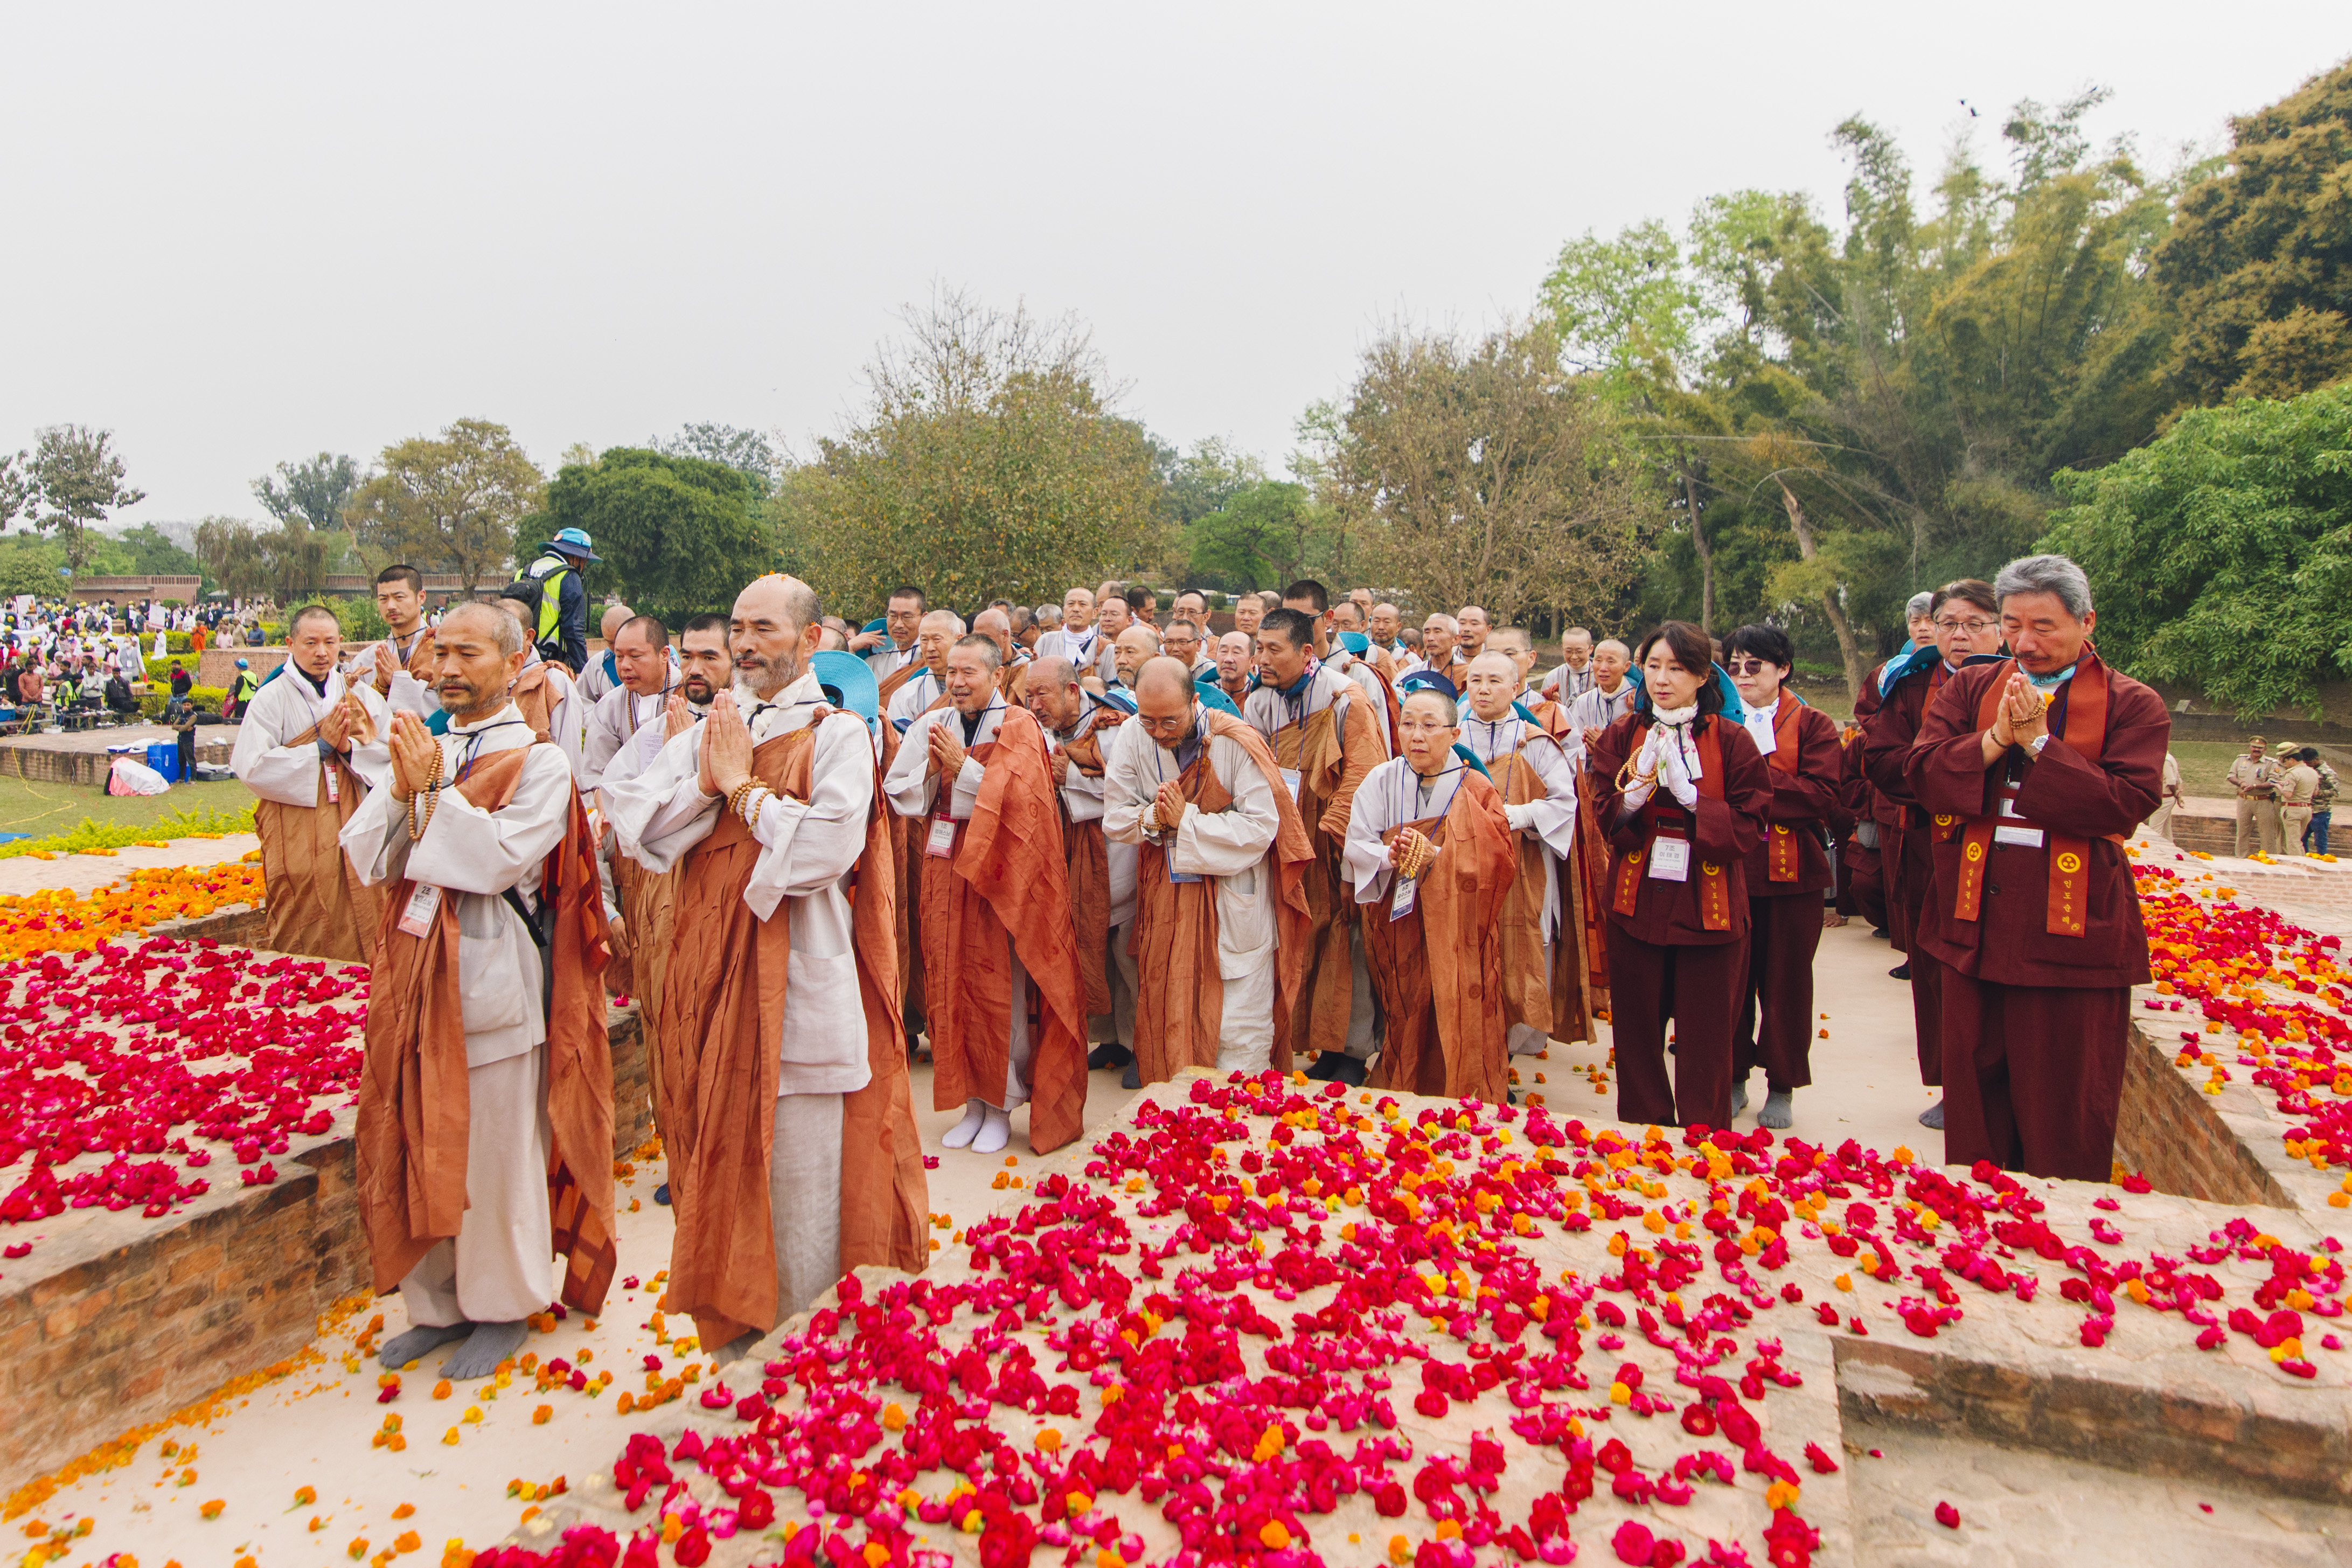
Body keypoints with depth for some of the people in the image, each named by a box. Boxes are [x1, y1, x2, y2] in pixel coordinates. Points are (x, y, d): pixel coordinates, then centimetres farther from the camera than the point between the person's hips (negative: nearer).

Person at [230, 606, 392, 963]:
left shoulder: (360, 694, 10)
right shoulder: (272, 699, 0)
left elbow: (393, 752, 3)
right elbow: (252, 768, -9)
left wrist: (348, 747, -13)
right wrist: (321, 747, -11)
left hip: (352, 829, 3)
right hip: (296, 836, -3)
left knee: (360, 928, 2)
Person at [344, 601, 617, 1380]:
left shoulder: (538, 762, -7)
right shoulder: (421, 748, 10)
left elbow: (501, 861, -19)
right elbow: (367, 861, 4)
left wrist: (433, 789, -16)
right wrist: (402, 790, -11)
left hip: (492, 985, -5)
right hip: (418, 976, 6)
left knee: (496, 1156, 4)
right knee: (423, 1148, 14)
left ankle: (504, 1307, 22)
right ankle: (440, 1302, 30)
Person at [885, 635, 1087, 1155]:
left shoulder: (1018, 728, -3)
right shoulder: (930, 727, 11)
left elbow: (1019, 799, -15)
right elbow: (896, 793, 7)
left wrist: (963, 769, -15)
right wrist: (931, 769, -10)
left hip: (997, 875, -5)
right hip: (944, 873, 5)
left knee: (999, 990, 0)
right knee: (951, 985, 7)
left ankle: (1001, 1104, 13)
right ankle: (972, 1099, 19)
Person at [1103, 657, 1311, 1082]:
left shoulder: (1236, 741, -16)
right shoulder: (1131, 737, -6)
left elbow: (1260, 827, -20)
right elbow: (1114, 819, -2)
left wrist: (1186, 819, -22)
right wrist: (1153, 818, -22)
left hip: (1234, 901, -3)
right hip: (1165, 899, 3)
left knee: (1240, 1030, 0)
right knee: (1168, 1012, 11)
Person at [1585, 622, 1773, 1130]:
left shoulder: (1731, 740, -2)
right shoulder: (1621, 736, 5)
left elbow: (1749, 825, -7)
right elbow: (1605, 817, -2)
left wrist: (1688, 794, -18)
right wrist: (1641, 780, -19)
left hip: (1708, 907, -2)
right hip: (1638, 903, 2)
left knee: (1706, 1041, 5)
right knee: (1637, 1034, 10)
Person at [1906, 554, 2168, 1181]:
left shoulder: (2133, 705, 0)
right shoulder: (1969, 689, 9)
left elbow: (2127, 804, -14)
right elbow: (1923, 774, -3)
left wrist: (2037, 741, -15)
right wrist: (1996, 737, -16)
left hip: (2073, 929, -3)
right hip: (1975, 923, 3)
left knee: (2066, 1110, 5)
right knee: (1974, 1091, 14)